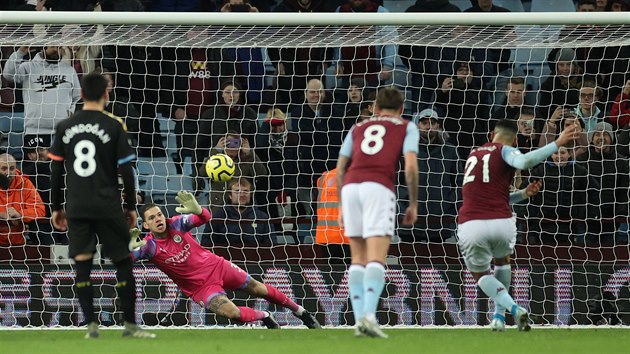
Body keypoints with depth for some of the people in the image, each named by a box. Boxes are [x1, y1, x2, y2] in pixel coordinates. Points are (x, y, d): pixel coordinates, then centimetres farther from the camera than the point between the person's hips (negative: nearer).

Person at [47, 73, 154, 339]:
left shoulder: (64, 128, 4)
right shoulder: (114, 127, -4)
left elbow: (56, 171, 6)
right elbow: (126, 170, -4)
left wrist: (56, 208, 15)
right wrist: (131, 206, 6)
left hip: (77, 208, 2)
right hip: (108, 207, -2)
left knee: (82, 265, 4)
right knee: (123, 263, 6)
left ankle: (91, 325, -2)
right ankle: (130, 325, 6)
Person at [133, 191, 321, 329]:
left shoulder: (176, 224, -13)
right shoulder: (149, 246, -16)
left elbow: (205, 217, -25)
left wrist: (197, 210, -50)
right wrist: (130, 246, -52)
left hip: (216, 266, 2)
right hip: (201, 287, -2)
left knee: (258, 289, 10)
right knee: (231, 312, -25)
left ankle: (300, 311, 33)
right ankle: (264, 317, 8)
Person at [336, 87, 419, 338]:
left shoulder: (358, 128, 27)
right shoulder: (406, 127, 18)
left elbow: (340, 169, 20)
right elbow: (410, 167, 3)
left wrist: (341, 206, 26)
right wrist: (413, 204, 10)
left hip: (350, 187, 4)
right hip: (379, 187, -4)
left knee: (358, 259, 12)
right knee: (376, 259, -9)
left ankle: (359, 319, 3)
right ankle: (369, 315, -27)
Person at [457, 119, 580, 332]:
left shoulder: (474, 154, 25)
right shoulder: (504, 151, 7)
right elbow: (524, 162, -18)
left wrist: (523, 194, 25)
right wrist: (557, 144, -14)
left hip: (470, 224, 2)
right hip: (501, 223, -2)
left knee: (481, 274, 22)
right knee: (502, 262, 32)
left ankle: (513, 308, -2)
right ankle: (499, 315, 29)